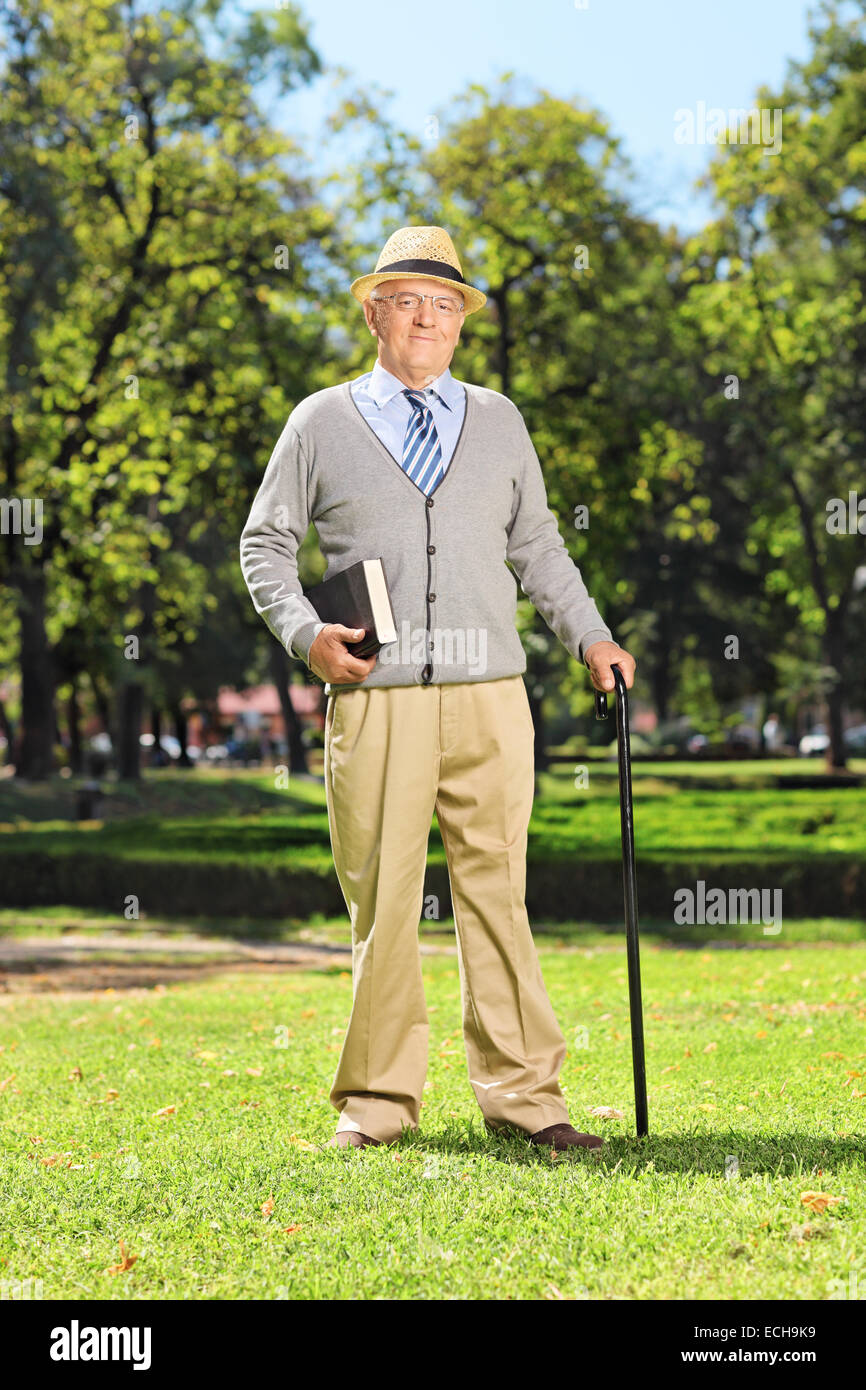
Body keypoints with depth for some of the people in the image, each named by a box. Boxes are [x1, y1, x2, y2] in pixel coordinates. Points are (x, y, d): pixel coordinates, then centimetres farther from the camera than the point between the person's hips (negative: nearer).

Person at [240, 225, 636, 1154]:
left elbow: (537, 548, 22)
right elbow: (266, 544, 11)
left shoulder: (498, 421, 16)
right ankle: (378, 1100, 10)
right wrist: (305, 633, -4)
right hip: (375, 700, -2)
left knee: (496, 894, 2)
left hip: (489, 701, 2)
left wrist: (589, 636, 11)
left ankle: (521, 1094, 8)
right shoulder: (322, 422, 10)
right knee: (380, 902, -1)